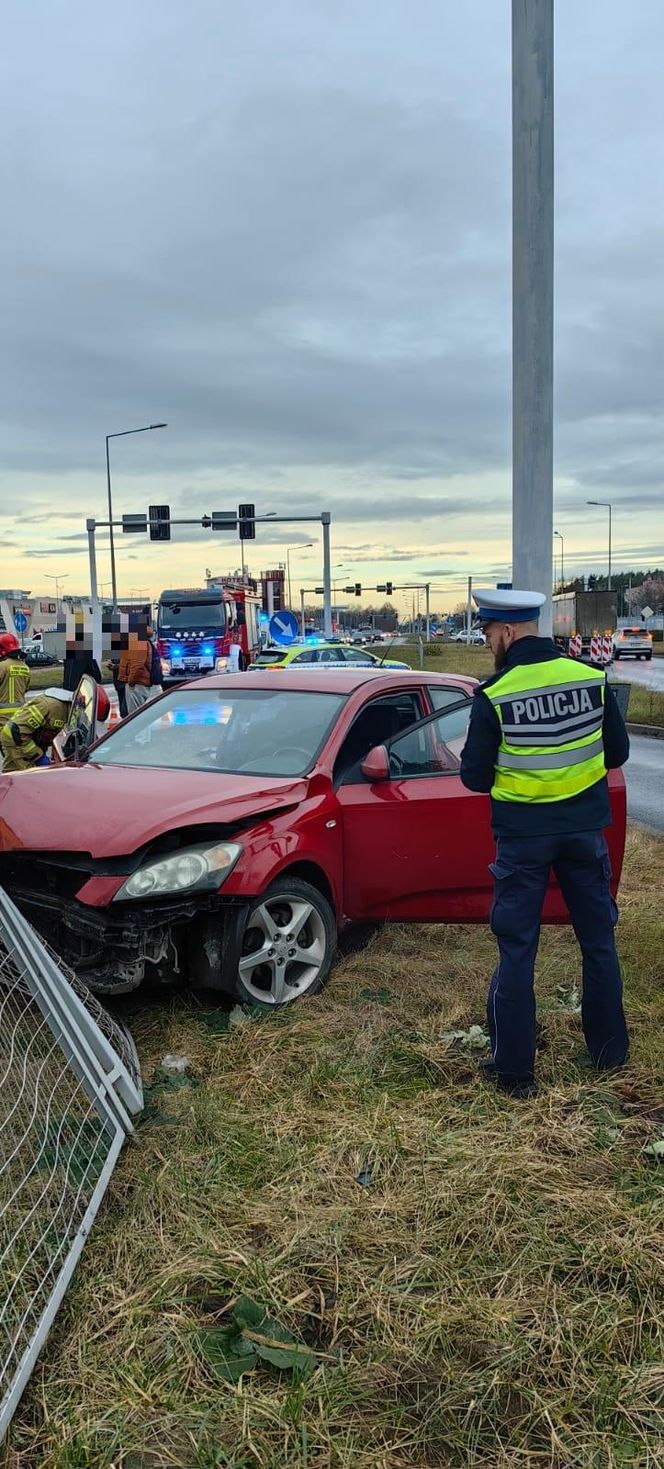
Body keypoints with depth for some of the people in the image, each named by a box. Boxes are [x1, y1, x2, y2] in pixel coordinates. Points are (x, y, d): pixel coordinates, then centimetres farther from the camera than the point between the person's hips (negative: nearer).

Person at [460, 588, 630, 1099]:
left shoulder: (493, 694, -16)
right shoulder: (591, 677, -5)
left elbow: (474, 777, -10)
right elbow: (617, 752, 4)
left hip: (522, 832, -3)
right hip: (585, 827, 3)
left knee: (517, 949, 7)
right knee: (599, 938, 18)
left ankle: (513, 1068, 14)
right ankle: (609, 1049, 31)